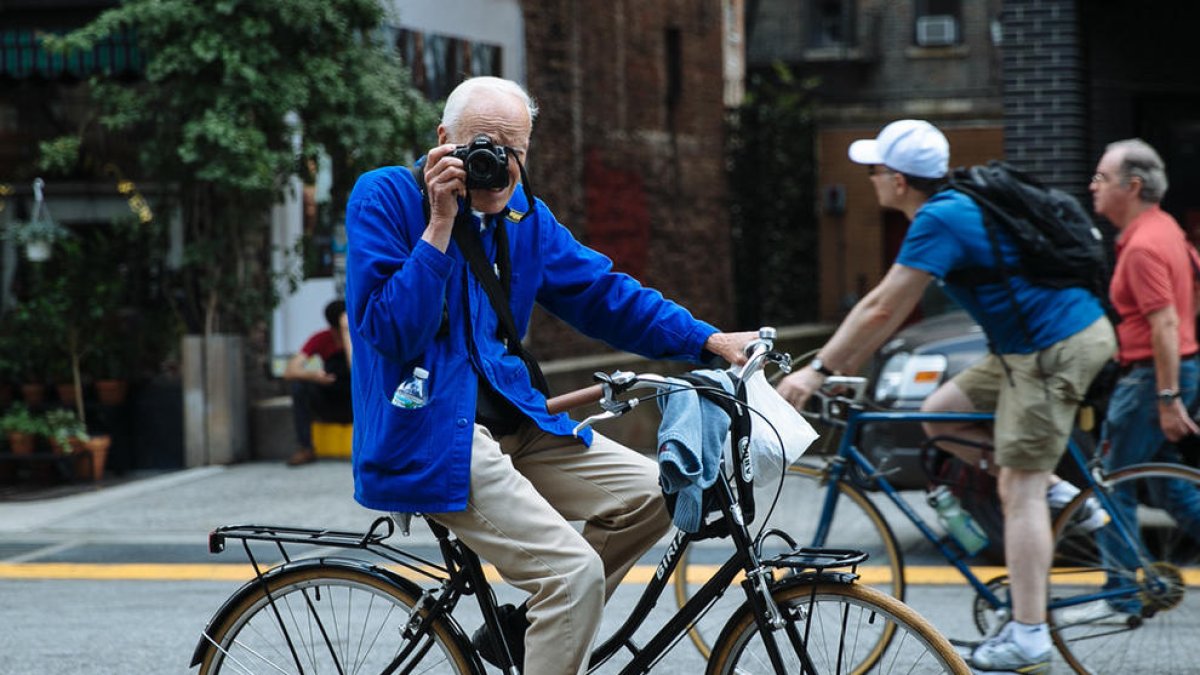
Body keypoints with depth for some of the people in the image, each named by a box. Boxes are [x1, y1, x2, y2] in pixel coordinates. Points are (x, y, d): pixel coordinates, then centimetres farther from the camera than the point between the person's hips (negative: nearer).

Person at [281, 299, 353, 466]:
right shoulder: (321, 339, -8)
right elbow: (290, 371, -17)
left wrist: (347, 335, -30)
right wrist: (311, 374, -38)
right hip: (329, 407, 2)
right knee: (299, 383, -23)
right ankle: (305, 449, -21)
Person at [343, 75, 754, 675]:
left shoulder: (523, 215, 12)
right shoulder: (384, 197, -7)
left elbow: (603, 294, 12)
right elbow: (389, 330, -17)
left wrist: (710, 341, 3)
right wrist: (440, 224, -21)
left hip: (510, 419, 8)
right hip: (429, 432, -8)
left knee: (652, 493, 0)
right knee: (576, 571, -21)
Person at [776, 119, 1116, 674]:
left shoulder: (939, 222, -17)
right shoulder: (953, 208, 14)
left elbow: (882, 310, -18)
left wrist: (817, 371, -12)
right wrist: (841, 366, 17)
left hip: (1055, 350, -9)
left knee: (1020, 488, -9)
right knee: (940, 413, 14)